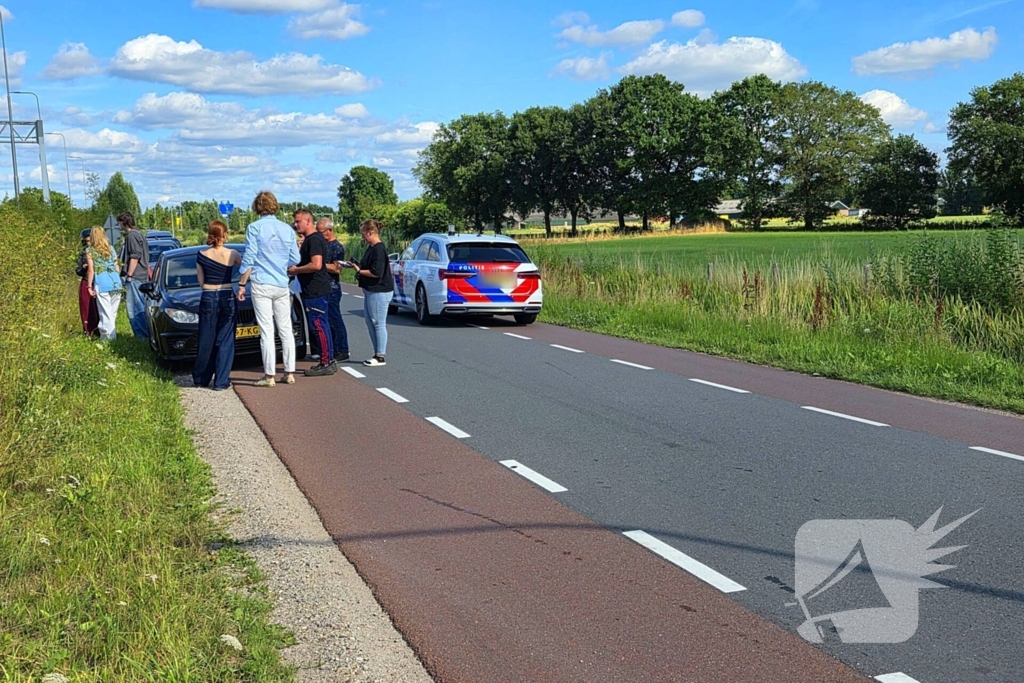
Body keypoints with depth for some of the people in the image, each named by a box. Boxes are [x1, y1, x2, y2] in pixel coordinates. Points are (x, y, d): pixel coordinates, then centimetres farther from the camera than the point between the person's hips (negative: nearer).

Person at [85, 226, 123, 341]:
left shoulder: (90, 251, 2)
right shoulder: (111, 248, 14)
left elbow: (91, 270, -1)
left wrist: (89, 286, 4)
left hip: (102, 284, -4)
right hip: (115, 281, 4)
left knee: (106, 312, -2)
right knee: (113, 312, 11)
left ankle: (108, 336, -3)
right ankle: (113, 334, 17)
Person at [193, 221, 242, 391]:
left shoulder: (201, 255, -1)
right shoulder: (232, 254, -7)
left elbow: (201, 282, 4)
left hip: (207, 299, 2)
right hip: (227, 298, -2)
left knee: (206, 340, 11)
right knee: (225, 341, 3)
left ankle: (201, 379, 21)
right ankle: (221, 382, 1)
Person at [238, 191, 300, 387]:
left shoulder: (255, 228, -7)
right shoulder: (287, 229, 5)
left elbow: (249, 259, -9)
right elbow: (295, 259, 9)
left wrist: (242, 284, -2)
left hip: (261, 285, -4)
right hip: (282, 286, 4)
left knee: (266, 331, -2)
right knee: (286, 330, 9)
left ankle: (269, 376, 0)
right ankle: (289, 373, 12)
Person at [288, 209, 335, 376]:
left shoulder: (314, 240, -15)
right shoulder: (309, 239, 18)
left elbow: (316, 265, -25)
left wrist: (296, 270, -14)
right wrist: (296, 268, 12)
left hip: (316, 291, -11)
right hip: (315, 290, 11)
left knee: (318, 326, -9)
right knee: (320, 326, 12)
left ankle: (326, 363, -8)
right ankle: (328, 362, 16)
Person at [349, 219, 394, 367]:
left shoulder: (379, 249, -17)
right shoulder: (371, 248, 14)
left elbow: (376, 272, -22)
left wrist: (359, 271, -11)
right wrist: (357, 266, 5)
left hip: (379, 292, -11)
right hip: (370, 291, 11)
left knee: (379, 324, -4)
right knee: (370, 323, 14)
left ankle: (380, 357, 2)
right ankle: (377, 355, 20)